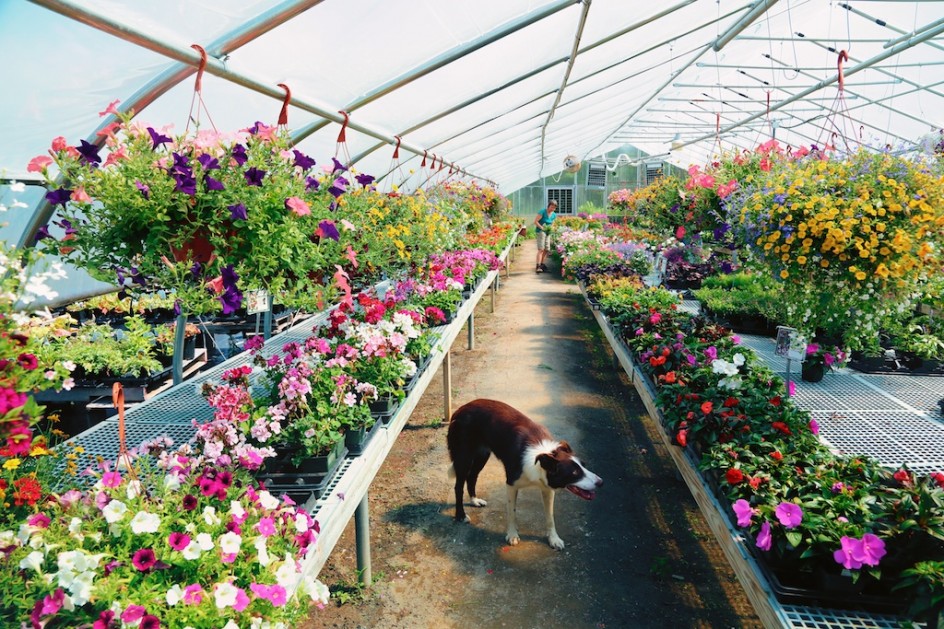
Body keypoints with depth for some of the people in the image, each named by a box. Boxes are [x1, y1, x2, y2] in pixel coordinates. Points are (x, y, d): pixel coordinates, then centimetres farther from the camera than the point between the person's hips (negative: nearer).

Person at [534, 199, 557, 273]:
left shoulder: (554, 215, 8)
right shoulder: (543, 212, -12)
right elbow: (535, 221, -13)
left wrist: (551, 229, 2)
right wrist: (542, 228, -19)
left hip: (548, 232, 8)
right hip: (541, 231, -8)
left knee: (547, 249, 10)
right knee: (541, 249, -16)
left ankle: (542, 264, 25)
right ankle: (538, 266, -21)